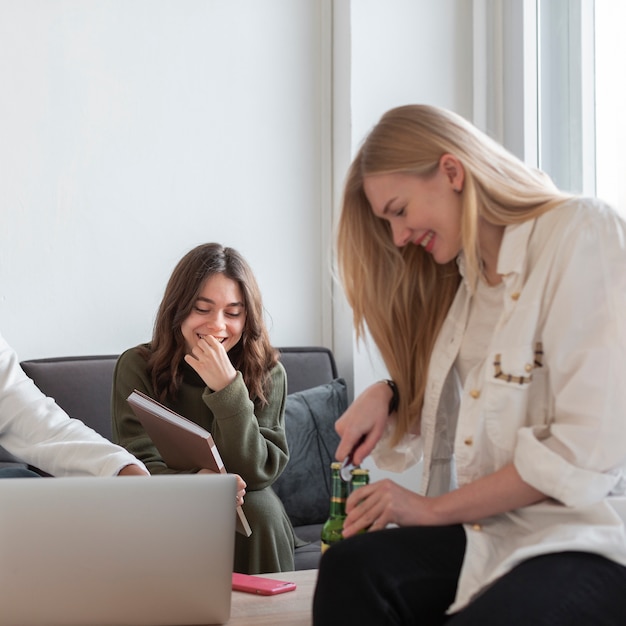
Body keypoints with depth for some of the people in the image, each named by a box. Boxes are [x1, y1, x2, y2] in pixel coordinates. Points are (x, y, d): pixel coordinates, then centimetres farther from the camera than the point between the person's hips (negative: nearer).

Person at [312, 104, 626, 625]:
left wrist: (432, 508, -8)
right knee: (350, 568, -23)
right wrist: (387, 395, 5)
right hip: (496, 530, 7)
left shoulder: (582, 233, -8)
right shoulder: (465, 279, 17)